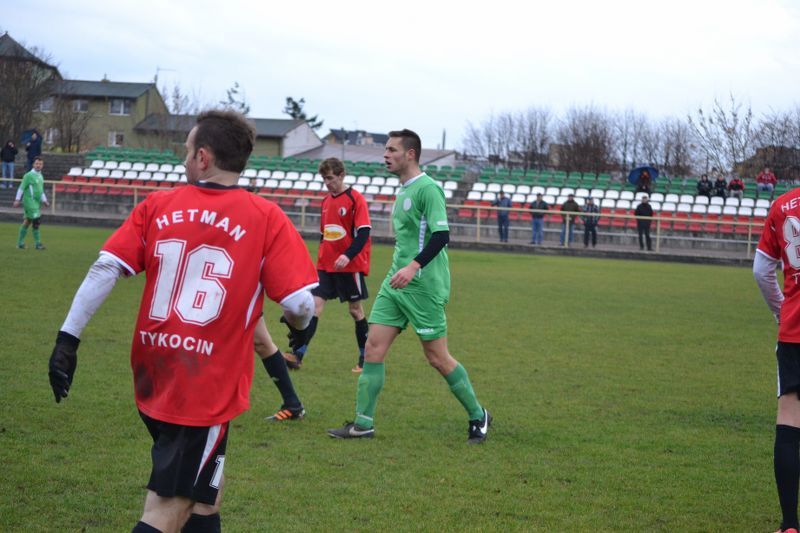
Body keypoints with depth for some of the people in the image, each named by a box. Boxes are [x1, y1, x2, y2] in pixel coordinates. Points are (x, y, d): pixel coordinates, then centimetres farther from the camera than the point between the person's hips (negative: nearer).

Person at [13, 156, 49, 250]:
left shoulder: (40, 176, 15)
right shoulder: (29, 175, -10)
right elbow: (21, 188, -11)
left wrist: (44, 201, 18)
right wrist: (17, 200, -14)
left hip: (37, 203, 8)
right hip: (30, 202, -8)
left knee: (27, 222, 12)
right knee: (36, 222, -10)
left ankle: (20, 243, 18)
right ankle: (38, 244, -5)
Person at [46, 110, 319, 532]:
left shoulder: (157, 207, 2)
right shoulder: (267, 219, -5)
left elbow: (104, 270, -6)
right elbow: (299, 303, -10)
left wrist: (68, 338, -2)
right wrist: (300, 327, 13)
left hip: (153, 380, 4)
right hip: (209, 387, -4)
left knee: (205, 484, 25)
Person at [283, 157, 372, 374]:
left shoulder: (355, 199, -9)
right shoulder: (326, 201, 11)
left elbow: (364, 233, -16)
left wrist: (347, 256, -27)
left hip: (350, 266, -5)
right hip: (325, 265, 5)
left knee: (355, 310, 5)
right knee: (315, 305, -7)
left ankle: (365, 360, 17)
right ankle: (298, 354, -15)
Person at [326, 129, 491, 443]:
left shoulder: (427, 188, -14)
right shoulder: (403, 190, 15)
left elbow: (441, 235, -23)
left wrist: (413, 267, -33)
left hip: (423, 286, -9)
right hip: (396, 283, 9)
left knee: (437, 357, -1)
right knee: (373, 347, 0)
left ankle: (478, 417, 16)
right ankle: (363, 424, 3)